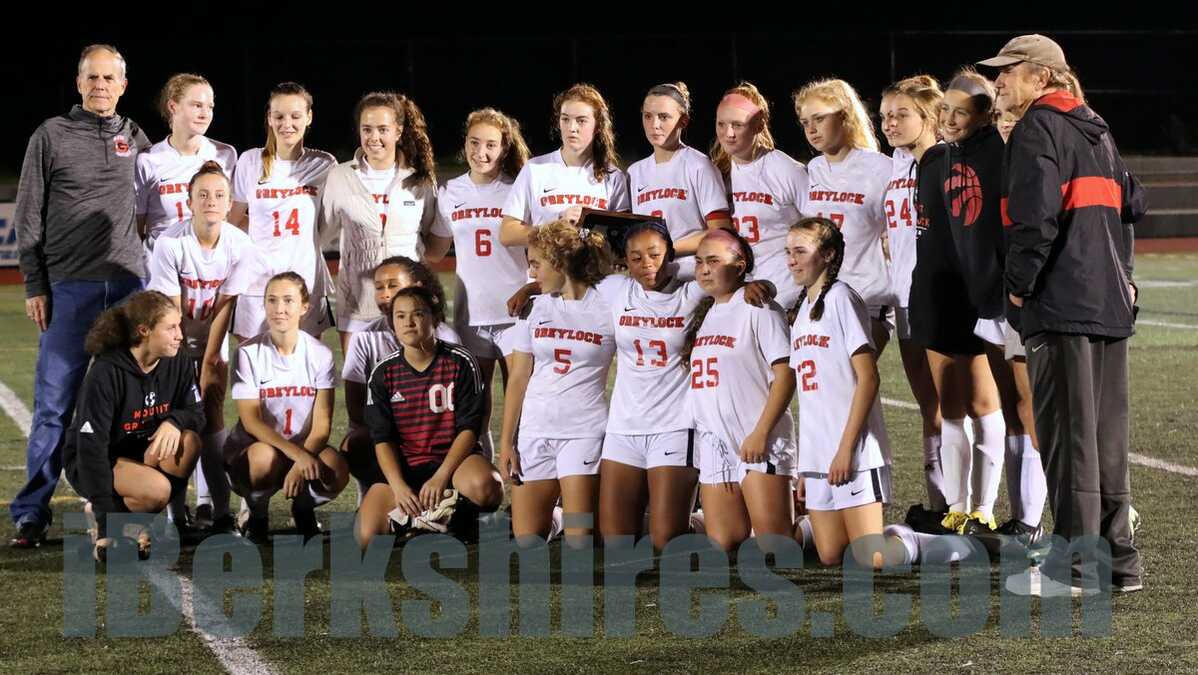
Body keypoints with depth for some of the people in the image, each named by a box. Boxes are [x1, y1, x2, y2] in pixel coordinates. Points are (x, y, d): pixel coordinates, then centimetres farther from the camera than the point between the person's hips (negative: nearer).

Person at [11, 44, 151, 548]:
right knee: (55, 402, -4)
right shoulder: (52, 136, 4)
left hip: (129, 285, 3)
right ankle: (32, 514, 1)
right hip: (69, 286, -3)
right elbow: (28, 218, 3)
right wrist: (34, 286, -3)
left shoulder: (135, 139, 12)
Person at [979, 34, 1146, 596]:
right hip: (1110, 301, 9)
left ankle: (1077, 566, -4)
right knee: (1107, 433, 12)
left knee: (1066, 430, -5)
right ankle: (1117, 558, 16)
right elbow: (1132, 202, 24)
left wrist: (1020, 282, -12)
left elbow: (1035, 213, -20)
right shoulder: (1096, 130, 20)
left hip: (1060, 304, -9)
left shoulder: (1038, 129, -8)